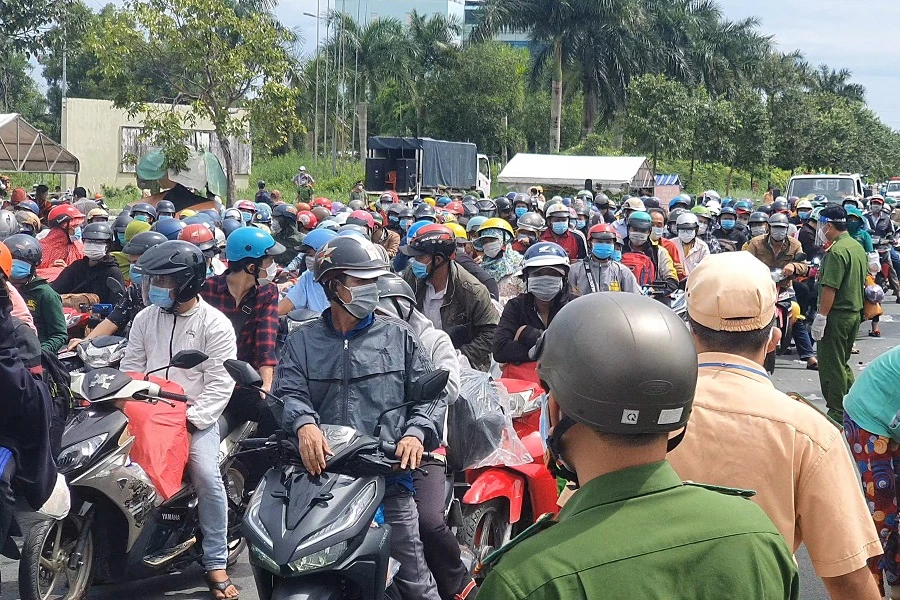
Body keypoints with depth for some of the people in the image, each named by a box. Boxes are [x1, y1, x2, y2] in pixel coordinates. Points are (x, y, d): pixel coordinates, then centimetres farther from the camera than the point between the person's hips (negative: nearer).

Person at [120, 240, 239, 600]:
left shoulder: (215, 324, -4)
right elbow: (130, 369, 13)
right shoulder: (145, 319, 11)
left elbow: (220, 384, -9)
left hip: (196, 417, -4)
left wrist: (191, 418, -19)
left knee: (207, 476, -25)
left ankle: (216, 565, -16)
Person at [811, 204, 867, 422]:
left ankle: (837, 414, 2)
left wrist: (820, 317, -20)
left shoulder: (837, 251, -19)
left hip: (837, 314, -9)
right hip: (855, 312, 9)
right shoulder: (858, 247, 10)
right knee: (843, 363, 18)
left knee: (831, 366, -1)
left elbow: (830, 288, -23)